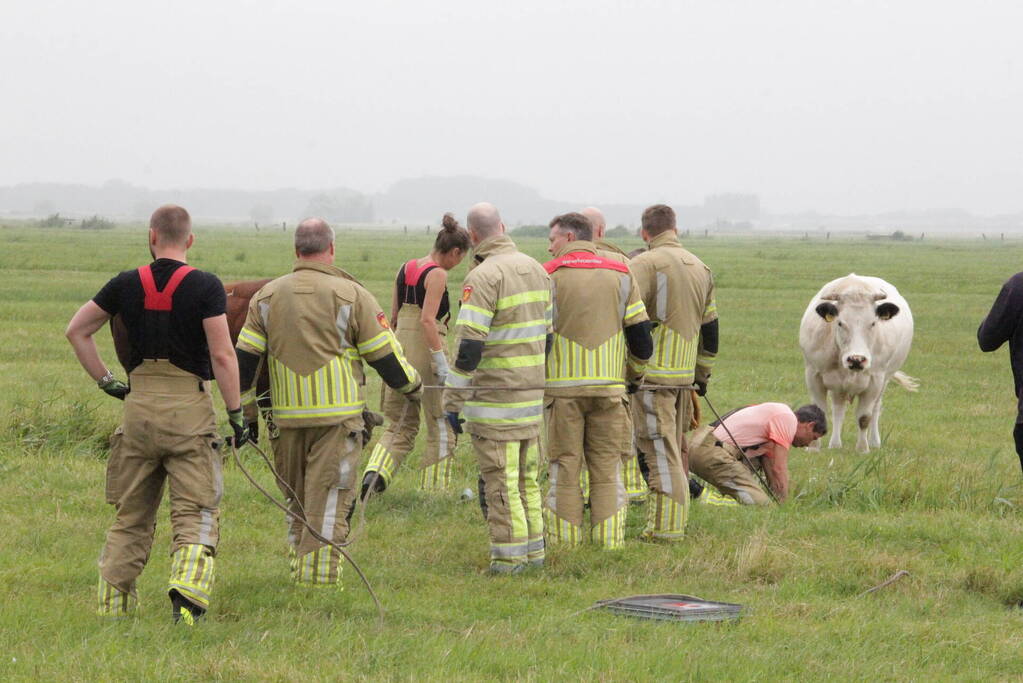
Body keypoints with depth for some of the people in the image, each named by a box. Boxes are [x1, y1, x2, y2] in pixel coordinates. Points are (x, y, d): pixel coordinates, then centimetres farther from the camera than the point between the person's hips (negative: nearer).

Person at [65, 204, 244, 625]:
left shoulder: (127, 284, 5)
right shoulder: (205, 287, -7)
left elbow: (76, 331, 11)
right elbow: (223, 356, -12)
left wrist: (105, 381, 16)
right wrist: (236, 413, -5)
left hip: (138, 403, 4)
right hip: (189, 405, -4)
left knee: (131, 513, 14)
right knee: (196, 512, -1)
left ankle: (113, 602, 15)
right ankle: (186, 593, -19)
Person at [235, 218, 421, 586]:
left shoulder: (267, 296, 7)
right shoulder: (351, 295, -4)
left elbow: (244, 358, 6)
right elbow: (385, 355, 0)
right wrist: (413, 388, 16)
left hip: (287, 416, 4)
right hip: (337, 415, -4)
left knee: (296, 500, 17)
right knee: (329, 501, -2)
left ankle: (298, 568, 21)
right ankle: (319, 579, -5)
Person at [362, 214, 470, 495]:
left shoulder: (405, 269, 11)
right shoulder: (437, 275, -11)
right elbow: (428, 320, -20)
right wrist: (441, 362, -20)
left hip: (400, 348, 7)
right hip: (426, 349, -7)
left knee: (401, 425, 15)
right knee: (441, 427, 6)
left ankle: (375, 472, -5)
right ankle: (434, 490, 8)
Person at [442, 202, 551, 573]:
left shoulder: (483, 278, -15)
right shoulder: (536, 269, 10)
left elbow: (469, 346, -19)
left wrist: (453, 401, -14)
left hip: (494, 398, -8)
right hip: (532, 391, 8)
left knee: (500, 480, -3)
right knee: (527, 477, 15)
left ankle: (509, 556, -2)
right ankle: (533, 551, 19)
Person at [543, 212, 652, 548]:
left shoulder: (549, 276, -2)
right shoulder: (620, 275, 8)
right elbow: (640, 334, 8)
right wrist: (635, 375, 22)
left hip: (562, 385, -2)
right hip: (609, 387, 3)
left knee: (564, 467, 3)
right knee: (607, 468, 7)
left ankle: (564, 542, 3)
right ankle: (610, 541, 6)